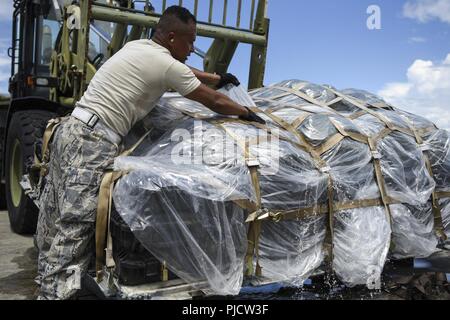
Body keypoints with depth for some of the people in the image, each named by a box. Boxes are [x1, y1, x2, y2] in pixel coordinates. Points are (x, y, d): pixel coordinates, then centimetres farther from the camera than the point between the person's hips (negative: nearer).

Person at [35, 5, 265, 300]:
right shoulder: (167, 65, -7)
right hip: (93, 143, -9)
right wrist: (247, 113, 20)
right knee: (73, 233, -11)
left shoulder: (137, 47, 18)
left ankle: (47, 285, 24)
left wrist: (217, 78, 44)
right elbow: (214, 102, 4)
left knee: (56, 224, 13)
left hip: (71, 130, 10)